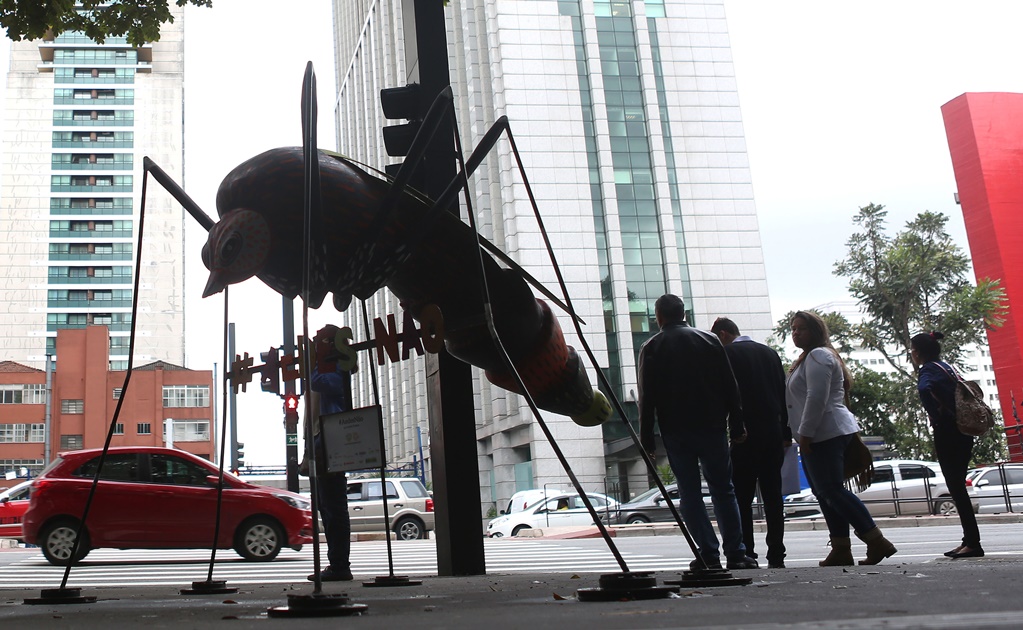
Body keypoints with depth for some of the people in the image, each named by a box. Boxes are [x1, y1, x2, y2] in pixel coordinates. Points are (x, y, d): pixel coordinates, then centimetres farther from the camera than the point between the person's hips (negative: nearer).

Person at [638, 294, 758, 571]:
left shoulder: (652, 348, 0)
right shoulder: (709, 340, 6)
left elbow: (647, 398, -3)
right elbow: (730, 387, 4)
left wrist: (646, 439, 0)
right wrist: (736, 426, 9)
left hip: (675, 432, -1)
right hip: (712, 426, 2)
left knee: (689, 493, 4)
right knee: (723, 490, 8)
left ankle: (709, 554, -1)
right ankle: (736, 553, 5)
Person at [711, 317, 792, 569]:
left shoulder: (727, 353, -3)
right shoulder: (769, 352, 15)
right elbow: (784, 394, 15)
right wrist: (786, 432, 17)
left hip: (745, 434, -6)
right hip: (773, 433, 6)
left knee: (742, 498, -2)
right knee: (773, 496, 7)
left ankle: (746, 554, -5)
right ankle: (776, 556, 7)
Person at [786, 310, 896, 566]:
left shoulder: (818, 355, -8)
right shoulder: (809, 358, 25)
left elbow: (816, 398, -18)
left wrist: (805, 433, -18)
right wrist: (802, 435, 22)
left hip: (825, 435, -11)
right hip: (820, 437, 11)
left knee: (832, 491, -13)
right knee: (826, 493, 8)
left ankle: (876, 542, -10)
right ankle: (840, 550, 8)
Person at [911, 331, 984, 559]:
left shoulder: (929, 369, -8)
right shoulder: (945, 367, 18)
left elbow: (924, 390, -29)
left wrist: (937, 417, -20)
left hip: (947, 433, -9)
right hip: (963, 433, 9)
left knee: (955, 487, -6)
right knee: (957, 486, 14)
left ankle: (973, 543, -7)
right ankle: (970, 540, 17)